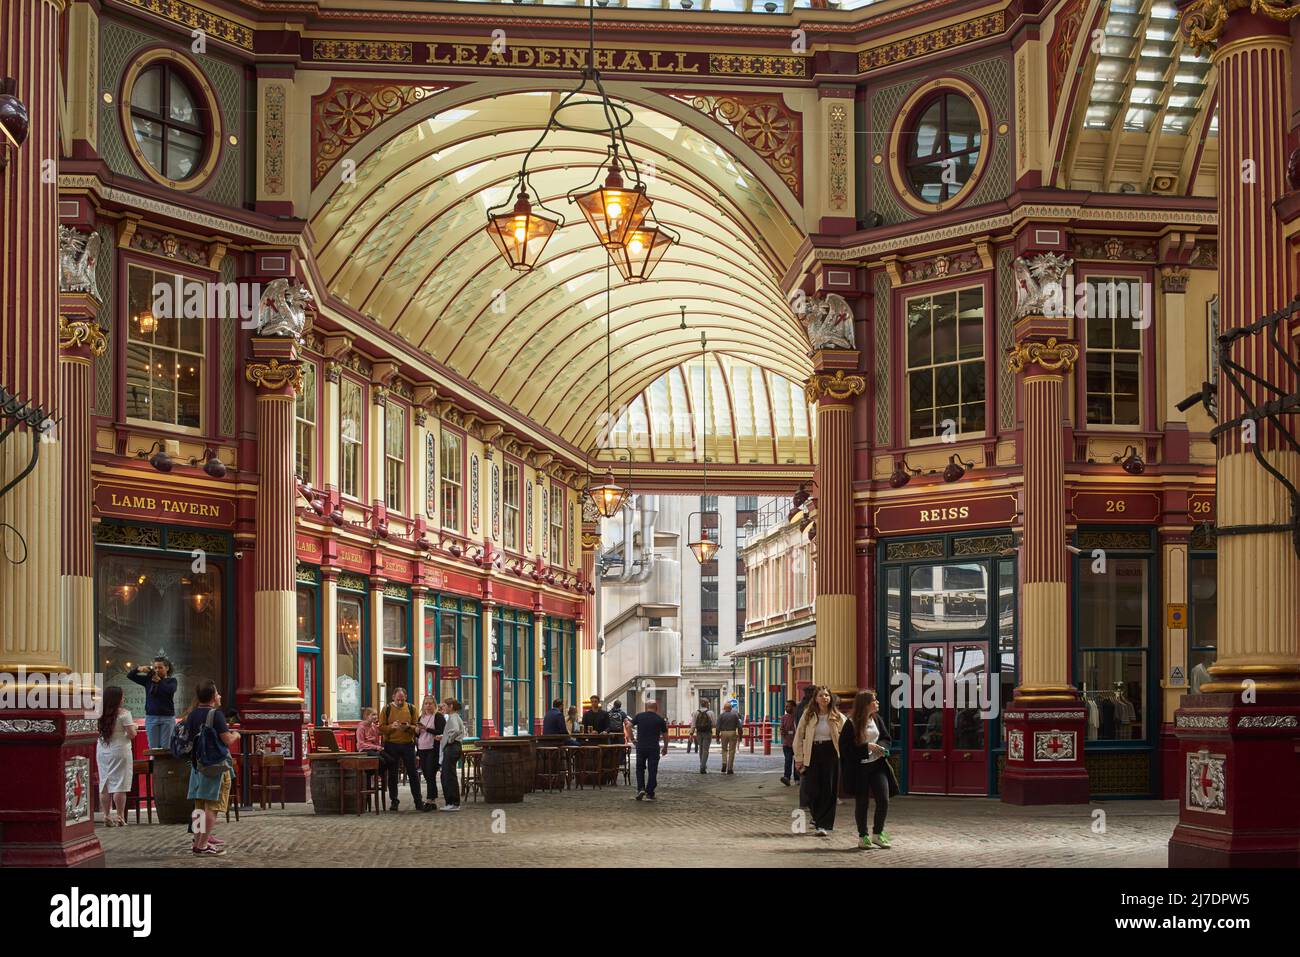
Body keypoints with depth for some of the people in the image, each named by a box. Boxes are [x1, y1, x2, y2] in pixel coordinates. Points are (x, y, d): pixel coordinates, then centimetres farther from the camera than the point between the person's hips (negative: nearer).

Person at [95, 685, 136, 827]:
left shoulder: (99, 714, 3)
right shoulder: (123, 713, -11)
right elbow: (132, 734, -12)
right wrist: (133, 727, 8)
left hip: (102, 750, 5)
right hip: (119, 751, -5)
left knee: (104, 784, 7)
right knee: (119, 784, -2)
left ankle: (106, 816, 7)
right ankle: (119, 817, -3)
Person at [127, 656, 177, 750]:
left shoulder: (171, 681, 4)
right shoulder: (148, 680, 9)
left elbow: (171, 690, -17)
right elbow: (129, 675, 6)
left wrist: (159, 681, -23)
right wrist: (139, 669, -12)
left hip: (167, 717, -2)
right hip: (151, 717, 2)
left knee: (166, 748, -3)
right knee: (153, 749, -1)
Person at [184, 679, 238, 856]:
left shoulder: (192, 715, 8)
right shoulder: (216, 714, -14)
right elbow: (228, 740, -16)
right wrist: (236, 735, 6)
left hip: (197, 765, 8)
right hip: (216, 765, -8)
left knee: (199, 806, 14)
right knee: (212, 807, -5)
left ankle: (198, 841, 20)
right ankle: (202, 845, -8)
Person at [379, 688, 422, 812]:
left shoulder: (411, 708, 4)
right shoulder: (387, 709, 1)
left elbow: (416, 726, 3)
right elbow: (381, 727, -2)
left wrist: (408, 727, -17)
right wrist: (391, 727, -20)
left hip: (408, 745, 0)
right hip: (391, 745, 0)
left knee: (413, 773, 2)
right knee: (392, 774, 5)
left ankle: (418, 800, 8)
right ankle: (393, 801, 12)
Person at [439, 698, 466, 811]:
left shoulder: (453, 717, -14)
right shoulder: (453, 717, 18)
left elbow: (455, 730, -32)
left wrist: (450, 739, -17)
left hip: (452, 747, -11)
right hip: (449, 748, 11)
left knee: (450, 776, -7)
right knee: (445, 776, 13)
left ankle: (455, 803, -5)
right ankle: (449, 802, 17)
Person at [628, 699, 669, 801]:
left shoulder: (639, 716, 3)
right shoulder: (660, 719, 0)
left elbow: (628, 726, -6)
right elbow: (665, 735, 4)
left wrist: (632, 738, 6)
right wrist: (665, 748, 16)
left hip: (641, 747, 1)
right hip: (654, 748, -1)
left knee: (640, 769, 16)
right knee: (652, 771, 5)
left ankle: (640, 788, -1)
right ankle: (649, 793, 3)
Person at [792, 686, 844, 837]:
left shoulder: (837, 717, 3)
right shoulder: (808, 715, 3)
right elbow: (799, 736, 4)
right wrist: (799, 758, -1)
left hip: (831, 754, 0)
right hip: (812, 754, 0)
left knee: (829, 790, -3)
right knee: (810, 789, -3)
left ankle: (823, 825, 3)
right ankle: (817, 817, 25)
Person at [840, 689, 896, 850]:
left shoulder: (877, 719, 5)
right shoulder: (851, 723, -12)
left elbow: (886, 738, 13)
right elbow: (845, 746, -14)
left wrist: (881, 747, -9)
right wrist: (867, 747, -18)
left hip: (877, 765, 4)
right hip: (859, 768, -4)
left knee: (883, 799, -4)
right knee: (862, 802, 5)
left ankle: (877, 833, 14)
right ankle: (863, 837, 18)